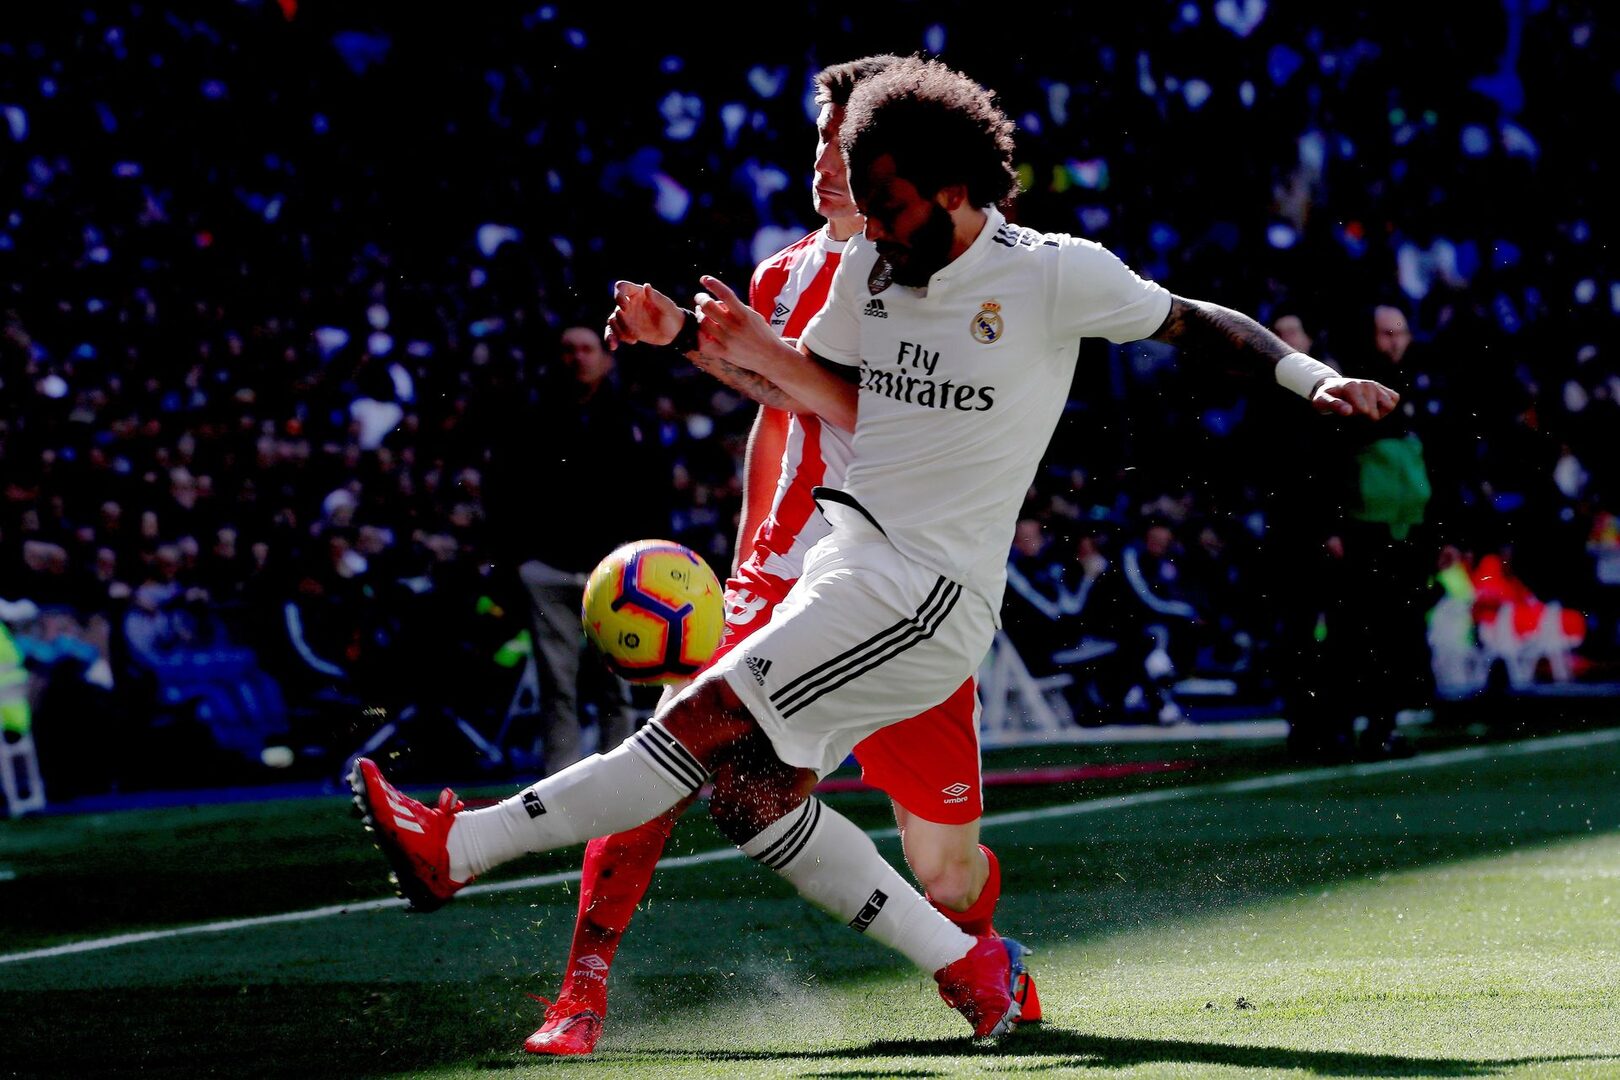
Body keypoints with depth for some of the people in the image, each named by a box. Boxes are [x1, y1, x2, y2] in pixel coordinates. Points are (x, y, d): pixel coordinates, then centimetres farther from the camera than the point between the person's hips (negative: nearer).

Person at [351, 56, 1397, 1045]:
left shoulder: (1056, 274, -8)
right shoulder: (869, 269, 9)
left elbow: (1197, 323, 2)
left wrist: (1319, 381, -5)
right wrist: (762, 355, 4)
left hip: (928, 597, -8)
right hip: (850, 562, 8)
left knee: (704, 726, -16)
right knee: (752, 789, 2)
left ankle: (459, 847, -16)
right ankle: (969, 968, 8)